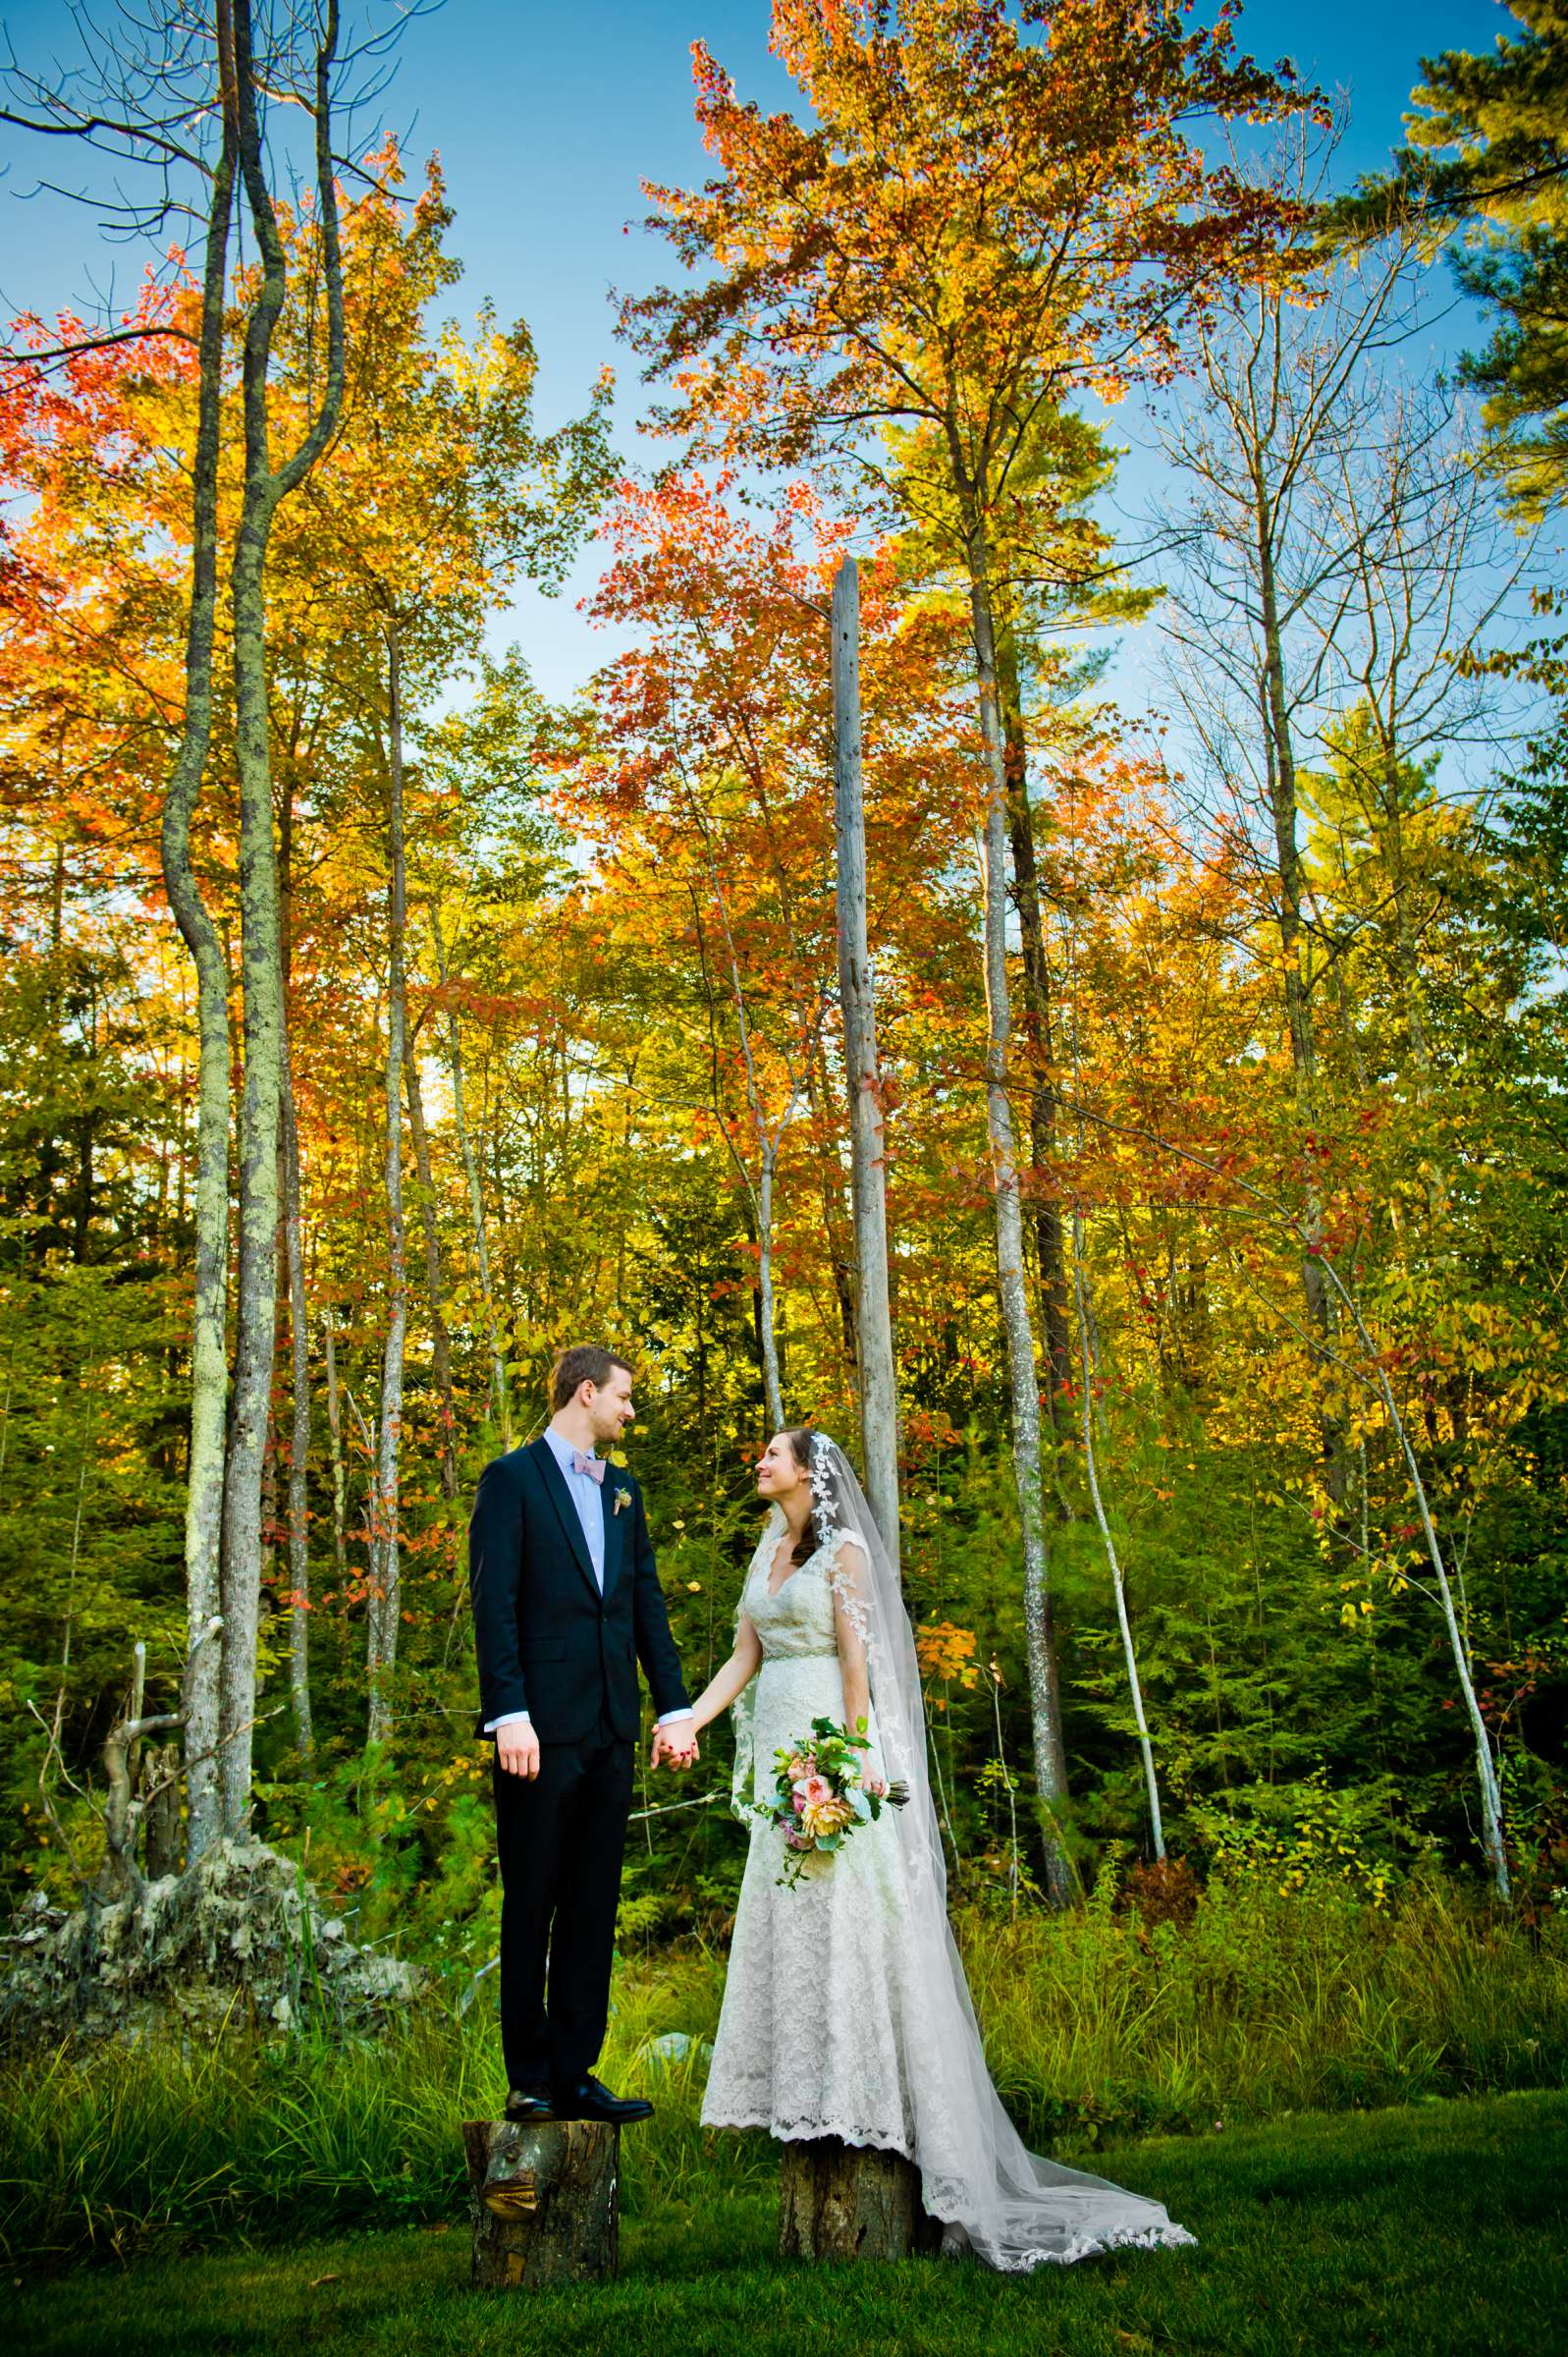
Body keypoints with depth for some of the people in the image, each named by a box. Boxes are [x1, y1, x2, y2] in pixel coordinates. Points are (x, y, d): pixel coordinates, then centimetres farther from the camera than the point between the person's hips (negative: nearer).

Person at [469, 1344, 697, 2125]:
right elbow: (493, 1605, -10)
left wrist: (674, 1707, 9)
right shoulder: (513, 1477, -4)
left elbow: (647, 1604, 15)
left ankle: (574, 2074, 17)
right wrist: (509, 1716, -17)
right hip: (542, 1729, -6)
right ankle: (528, 2080, 13)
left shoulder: (622, 1488, 16)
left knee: (593, 1908, 9)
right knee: (531, 1907, 3)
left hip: (610, 1732, 6)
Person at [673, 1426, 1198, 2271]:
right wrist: (685, 1720, 5)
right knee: (783, 1929, 6)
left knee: (844, 1920, -7)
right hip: (778, 1752, 8)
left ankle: (857, 2097, -2)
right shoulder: (766, 1554, 16)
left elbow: (857, 1658, -11)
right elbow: (743, 1658, 16)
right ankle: (810, 2096, 12)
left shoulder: (844, 1548, -5)